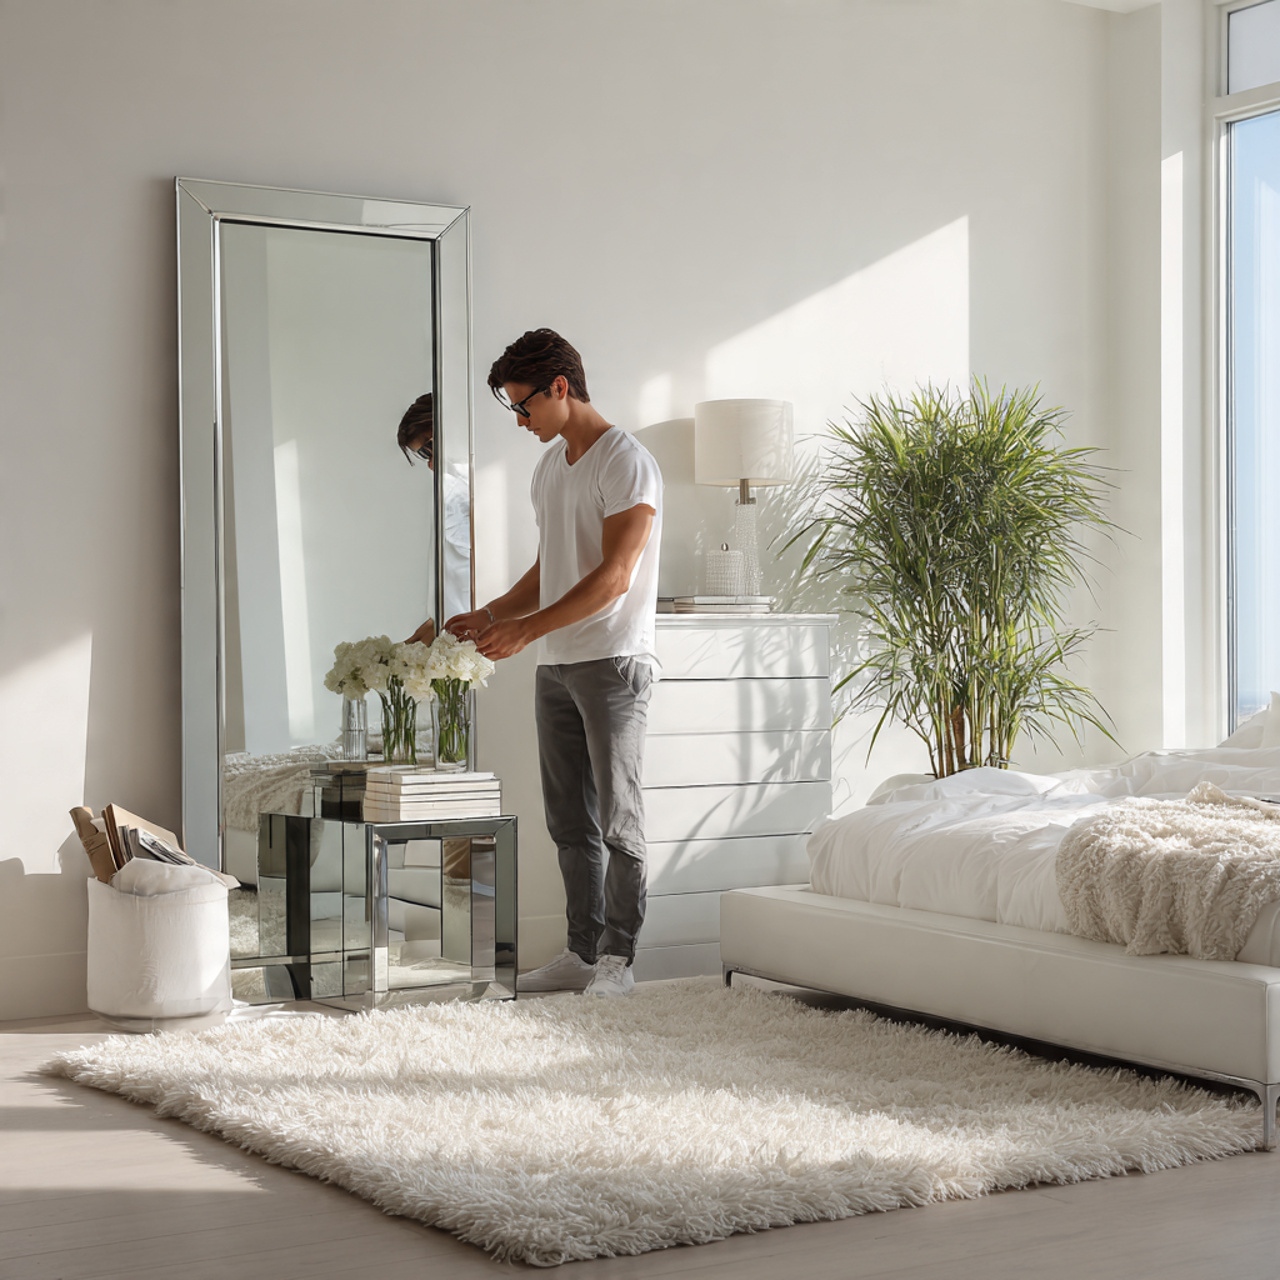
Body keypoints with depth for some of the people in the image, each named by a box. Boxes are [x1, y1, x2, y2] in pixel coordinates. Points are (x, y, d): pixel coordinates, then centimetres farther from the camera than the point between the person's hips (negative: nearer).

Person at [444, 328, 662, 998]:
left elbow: (613, 577, -19)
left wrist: (526, 628, -21)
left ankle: (618, 958, 2)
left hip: (612, 661, -8)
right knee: (570, 819, 9)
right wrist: (489, 615, 8)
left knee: (617, 817, -4)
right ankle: (582, 953, 15)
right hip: (556, 666, 8)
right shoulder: (549, 466, 16)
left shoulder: (627, 462, -11)